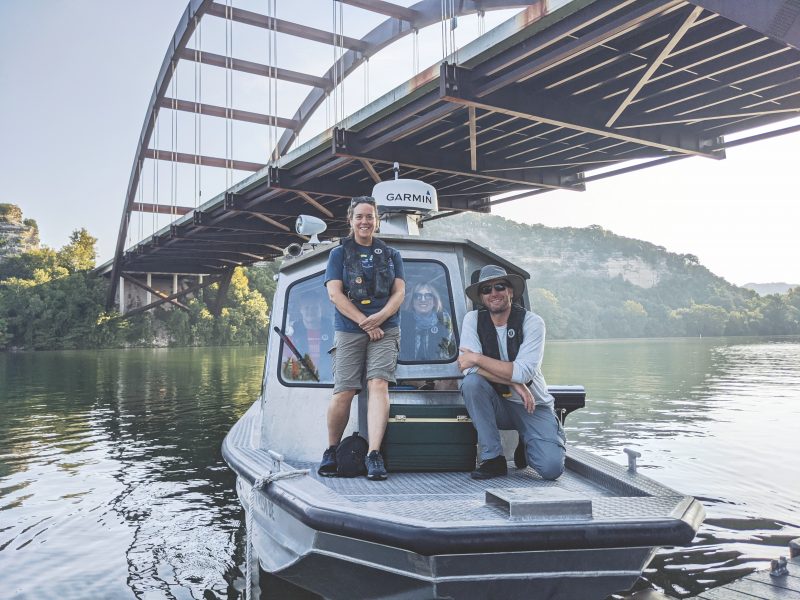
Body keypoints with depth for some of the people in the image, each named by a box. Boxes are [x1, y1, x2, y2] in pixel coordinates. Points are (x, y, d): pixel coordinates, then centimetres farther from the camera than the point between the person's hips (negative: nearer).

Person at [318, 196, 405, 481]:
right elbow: (335, 294, 0)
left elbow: (399, 292, 7)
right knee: (344, 391, -5)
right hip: (348, 331, -1)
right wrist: (365, 322, -10)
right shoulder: (339, 254, 11)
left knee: (379, 384, -16)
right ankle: (331, 451, 15)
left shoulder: (391, 255, 16)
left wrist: (380, 317, -12)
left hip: (385, 330, 1)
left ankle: (374, 454, -20)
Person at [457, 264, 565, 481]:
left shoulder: (532, 322, -11)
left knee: (552, 469, -21)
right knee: (471, 382, -31)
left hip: (533, 405, -1)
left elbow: (523, 372, -23)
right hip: (497, 405, 2)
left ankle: (526, 445, 17)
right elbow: (470, 369, -17)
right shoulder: (473, 319, -5)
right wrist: (515, 383, -22)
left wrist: (477, 358, -22)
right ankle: (493, 459, -15)